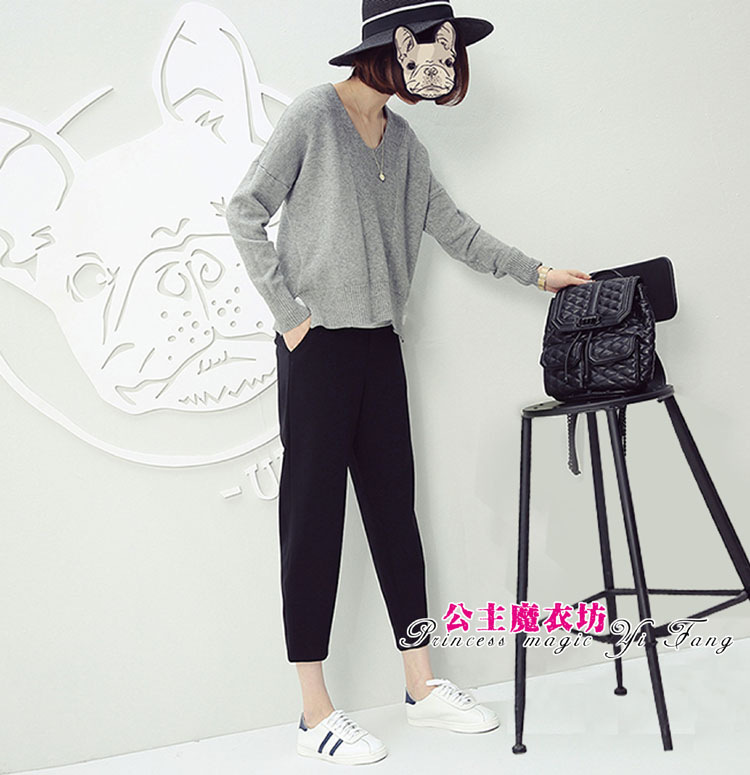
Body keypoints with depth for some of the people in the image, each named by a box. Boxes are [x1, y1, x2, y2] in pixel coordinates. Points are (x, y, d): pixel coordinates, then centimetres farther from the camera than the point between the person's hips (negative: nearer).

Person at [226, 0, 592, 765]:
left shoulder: (402, 140, 15)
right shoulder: (315, 113, -5)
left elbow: (452, 225, 20)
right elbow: (245, 211, -7)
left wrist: (535, 271, 17)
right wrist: (288, 313, -11)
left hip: (380, 345, 7)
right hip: (318, 346, -7)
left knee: (394, 509, 10)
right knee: (314, 516, -2)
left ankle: (422, 685, 21)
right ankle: (315, 713, 7)